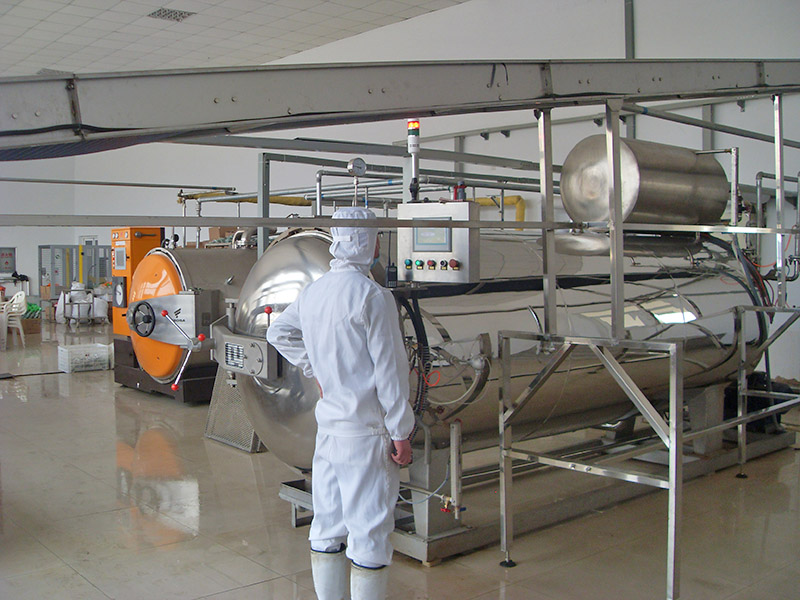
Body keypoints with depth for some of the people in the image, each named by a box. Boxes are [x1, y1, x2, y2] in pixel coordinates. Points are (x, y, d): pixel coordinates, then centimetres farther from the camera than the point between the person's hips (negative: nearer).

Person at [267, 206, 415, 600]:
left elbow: (278, 333, 24)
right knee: (369, 528, 2)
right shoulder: (373, 297, -16)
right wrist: (401, 433, -10)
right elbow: (389, 371, -16)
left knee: (327, 524, 15)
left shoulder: (312, 291, 7)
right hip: (366, 432, -7)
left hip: (327, 425, 7)